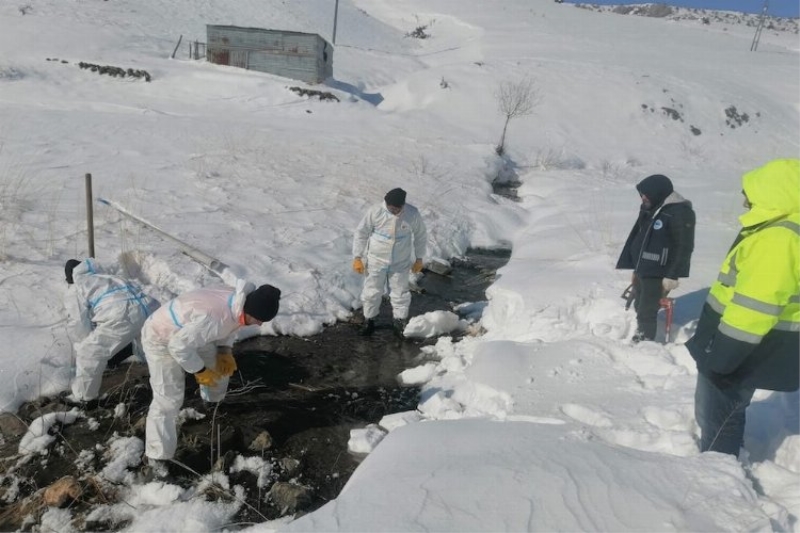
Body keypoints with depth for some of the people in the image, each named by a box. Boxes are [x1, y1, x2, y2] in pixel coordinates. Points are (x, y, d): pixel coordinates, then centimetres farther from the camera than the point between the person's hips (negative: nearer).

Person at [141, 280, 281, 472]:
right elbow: (179, 346, -34)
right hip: (161, 339, -8)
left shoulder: (237, 302, -16)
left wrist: (225, 352, -7)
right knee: (168, 399, -10)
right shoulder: (213, 318, -43)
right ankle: (157, 455, 7)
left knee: (220, 366, 20)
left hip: (189, 333, 8)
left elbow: (227, 327, 6)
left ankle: (212, 399, 52)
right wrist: (200, 371, -21)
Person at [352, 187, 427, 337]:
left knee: (400, 293, 13)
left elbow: (420, 235, 0)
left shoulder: (412, 213, -16)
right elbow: (361, 233, -8)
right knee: (372, 292, 12)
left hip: (401, 263, 1)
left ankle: (399, 321, 34)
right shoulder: (375, 211, -19)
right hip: (376, 261, 0)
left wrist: (419, 258, 5)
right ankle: (369, 319, 34)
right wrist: (357, 257, -8)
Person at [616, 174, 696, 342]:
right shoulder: (649, 209, 11)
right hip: (642, 270, 8)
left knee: (646, 312, -5)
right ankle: (639, 338, 29)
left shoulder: (680, 212, -15)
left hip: (658, 274, -8)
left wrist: (672, 275, -19)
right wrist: (635, 268, 20)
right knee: (639, 309, 16)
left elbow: (684, 247, -17)